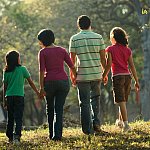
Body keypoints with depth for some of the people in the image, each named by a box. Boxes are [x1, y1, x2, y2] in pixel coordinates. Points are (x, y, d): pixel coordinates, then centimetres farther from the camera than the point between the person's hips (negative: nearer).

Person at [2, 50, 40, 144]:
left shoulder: (6, 72, 7)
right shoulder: (22, 69, -2)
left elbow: (5, 87, 10)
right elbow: (31, 82, 4)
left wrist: (4, 100, 17)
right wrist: (38, 93, 14)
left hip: (9, 97, 4)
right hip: (19, 96, -4)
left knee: (10, 118, 13)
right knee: (18, 118, -6)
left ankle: (10, 137, 15)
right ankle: (17, 136, -24)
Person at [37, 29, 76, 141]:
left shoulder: (43, 52, -3)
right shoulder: (62, 50, 6)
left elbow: (42, 70, -8)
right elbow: (72, 66, 5)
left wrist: (41, 87, -9)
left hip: (49, 82, -2)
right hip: (63, 81, 2)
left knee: (50, 108, 15)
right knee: (59, 109, 3)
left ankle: (52, 134, 14)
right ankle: (57, 134, -8)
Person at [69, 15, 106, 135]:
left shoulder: (74, 39, -3)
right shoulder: (98, 37, 1)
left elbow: (72, 59, -2)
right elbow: (103, 58, 3)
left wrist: (72, 75, 7)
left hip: (82, 75, -2)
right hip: (97, 74, 2)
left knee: (84, 102, 4)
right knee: (95, 99, 20)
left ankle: (88, 129, 1)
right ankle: (96, 122, 5)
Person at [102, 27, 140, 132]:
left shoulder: (110, 49, -4)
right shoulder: (127, 50, 8)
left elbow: (109, 65, -9)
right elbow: (132, 66, 6)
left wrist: (103, 76, 3)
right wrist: (136, 81, 9)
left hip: (117, 76, -5)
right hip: (127, 76, 5)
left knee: (121, 101, -6)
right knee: (123, 100, 20)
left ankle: (126, 124, -14)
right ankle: (120, 121, 34)